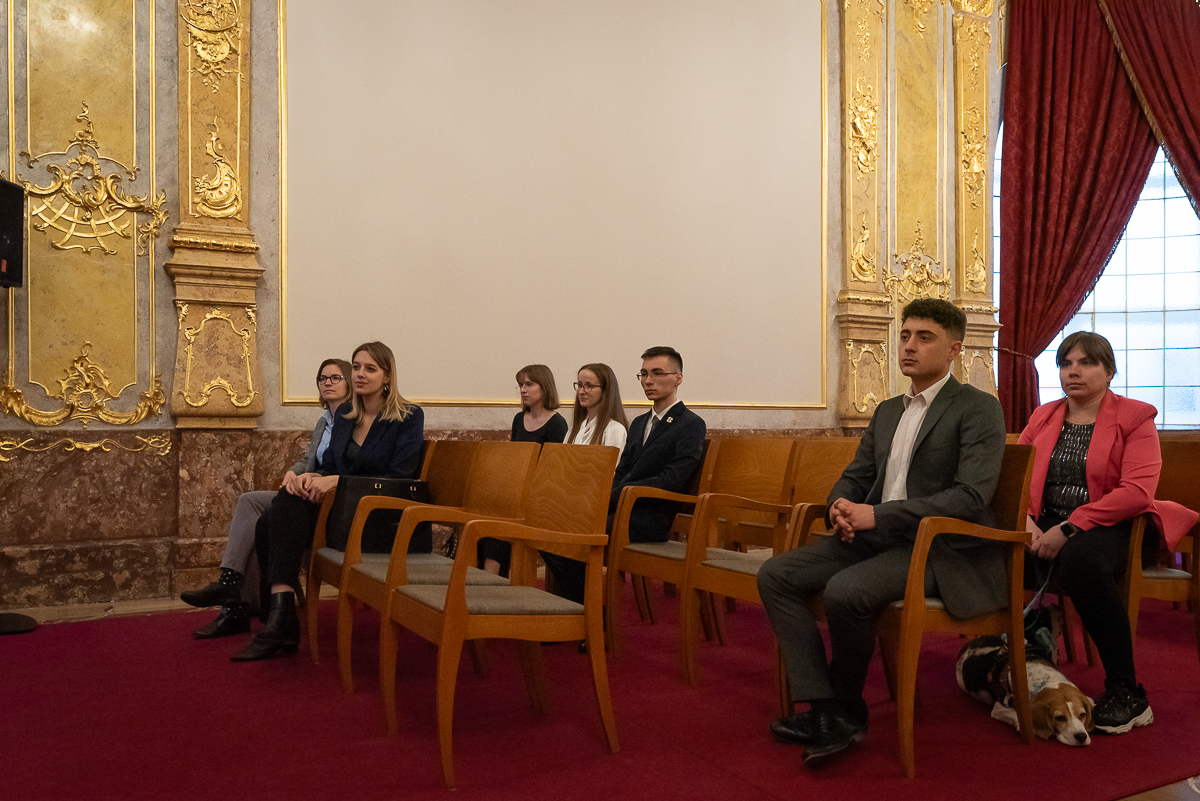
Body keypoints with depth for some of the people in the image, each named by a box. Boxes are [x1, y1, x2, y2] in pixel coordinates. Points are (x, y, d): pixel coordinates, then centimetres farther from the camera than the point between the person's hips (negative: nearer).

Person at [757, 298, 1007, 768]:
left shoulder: (979, 409, -4)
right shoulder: (887, 411, 20)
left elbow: (971, 497, -16)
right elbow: (855, 476, 21)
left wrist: (879, 515, -22)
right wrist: (842, 506, -5)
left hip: (940, 547, -8)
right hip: (876, 536, 8)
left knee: (845, 590, -32)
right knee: (776, 575, -10)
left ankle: (848, 709, -5)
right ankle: (825, 712, -14)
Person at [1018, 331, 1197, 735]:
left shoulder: (1134, 417, 2)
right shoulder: (1043, 417, 17)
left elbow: (1137, 490, -13)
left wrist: (1070, 528, -21)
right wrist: (1025, 521, -14)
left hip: (1115, 527, -4)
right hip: (1049, 525, 4)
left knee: (1080, 559, -39)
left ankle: (1126, 693, -24)